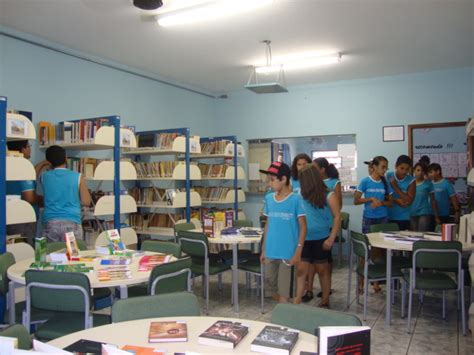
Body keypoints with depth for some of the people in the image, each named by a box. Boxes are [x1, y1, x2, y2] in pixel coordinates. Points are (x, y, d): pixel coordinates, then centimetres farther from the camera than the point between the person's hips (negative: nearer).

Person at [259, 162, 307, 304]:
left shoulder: (296, 199, -11)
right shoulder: (269, 198, 4)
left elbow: (303, 228, -8)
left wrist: (298, 251, -13)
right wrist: (263, 249, 12)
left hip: (288, 252, -5)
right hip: (271, 251, 5)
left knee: (284, 288, 5)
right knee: (270, 281, 15)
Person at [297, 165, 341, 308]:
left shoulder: (328, 196, -8)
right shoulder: (301, 195, -3)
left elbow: (337, 217, -6)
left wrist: (331, 238, -11)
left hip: (321, 238, -2)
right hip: (304, 238, 2)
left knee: (322, 269, 12)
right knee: (302, 269, 0)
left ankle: (325, 301, 27)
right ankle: (299, 298, 13)